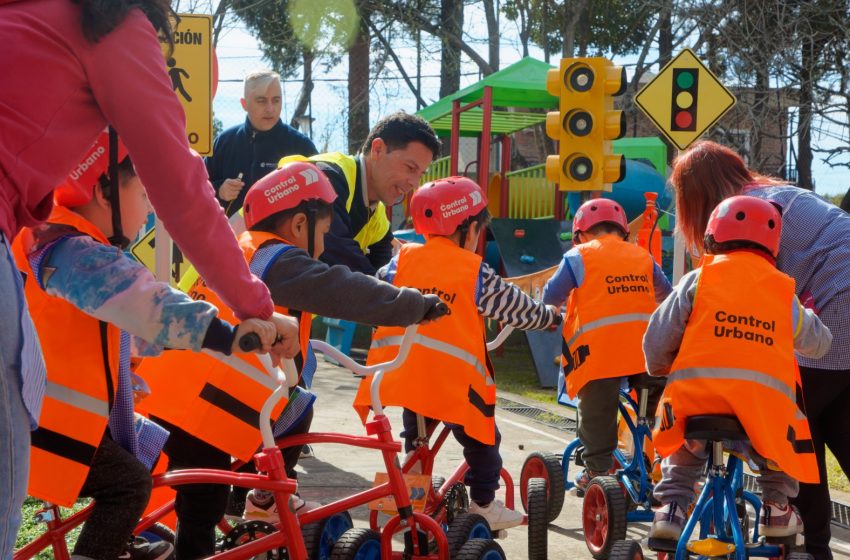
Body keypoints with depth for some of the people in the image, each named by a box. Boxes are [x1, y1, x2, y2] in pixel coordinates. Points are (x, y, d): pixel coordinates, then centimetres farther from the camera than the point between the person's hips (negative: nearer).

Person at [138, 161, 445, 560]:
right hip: (205, 408, -8)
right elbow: (349, 293, -10)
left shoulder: (235, 251, 20)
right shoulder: (280, 261, -5)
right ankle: (267, 499, 10)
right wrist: (418, 305, -2)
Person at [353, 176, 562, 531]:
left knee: (414, 425, 29)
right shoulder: (475, 271, -1)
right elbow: (512, 307, 7)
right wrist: (548, 316, 24)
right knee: (482, 438, 12)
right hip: (453, 377, -4)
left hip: (403, 368, 4)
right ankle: (483, 504, 17)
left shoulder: (404, 258, 8)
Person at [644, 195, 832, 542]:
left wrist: (658, 371, 30)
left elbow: (658, 338, 8)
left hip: (695, 395, 0)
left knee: (683, 453, 28)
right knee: (779, 446, 31)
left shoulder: (698, 280, 9)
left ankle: (671, 507, 13)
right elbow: (817, 342, 27)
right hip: (765, 402, 0)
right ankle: (776, 509, 24)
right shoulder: (783, 290, 14)